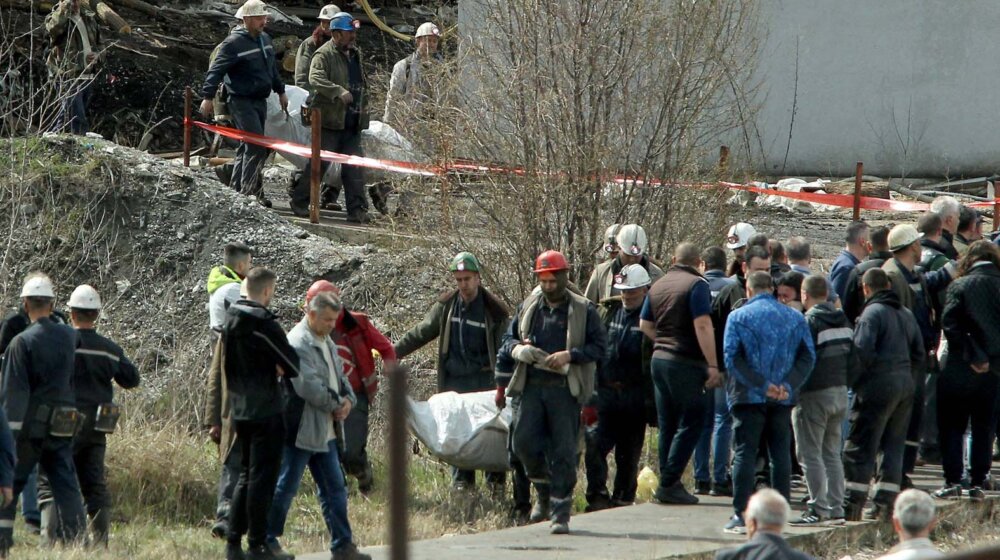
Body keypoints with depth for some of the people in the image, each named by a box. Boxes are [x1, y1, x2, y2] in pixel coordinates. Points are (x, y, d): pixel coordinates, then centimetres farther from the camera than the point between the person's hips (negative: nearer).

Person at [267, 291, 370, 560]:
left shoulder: (326, 342, 15)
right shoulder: (298, 343, -17)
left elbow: (339, 375, 21)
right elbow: (309, 386, -23)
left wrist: (348, 399, 0)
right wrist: (336, 407, -13)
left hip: (324, 432, 9)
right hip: (300, 430, -9)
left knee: (335, 490, 10)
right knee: (286, 488, 0)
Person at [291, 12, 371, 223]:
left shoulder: (355, 54, 17)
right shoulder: (324, 55, -10)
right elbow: (315, 78, -27)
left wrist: (363, 109, 24)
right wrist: (339, 92, -37)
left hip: (351, 122, 7)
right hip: (330, 120, -7)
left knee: (354, 167, 4)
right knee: (320, 163, -2)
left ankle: (357, 209, 5)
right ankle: (299, 201, 10)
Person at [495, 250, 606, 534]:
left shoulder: (583, 310, 2)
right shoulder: (528, 307, 12)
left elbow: (599, 346, -1)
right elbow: (508, 340, 20)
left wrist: (570, 356, -16)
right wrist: (517, 349, -3)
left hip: (565, 390, -3)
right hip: (531, 387, 3)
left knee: (563, 452, -4)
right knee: (525, 443, -4)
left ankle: (561, 513, 2)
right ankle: (545, 492, 23)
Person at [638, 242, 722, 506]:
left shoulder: (658, 285, 13)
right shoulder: (697, 284, -10)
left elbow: (644, 324, 16)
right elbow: (703, 326, -18)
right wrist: (712, 366, -18)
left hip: (659, 358, 7)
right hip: (686, 363, -7)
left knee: (667, 424, 12)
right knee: (691, 422, -3)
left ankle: (668, 483, 14)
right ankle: (669, 484, -8)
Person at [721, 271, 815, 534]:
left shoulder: (738, 317, -1)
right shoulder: (795, 318, 8)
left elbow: (732, 358, -11)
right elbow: (807, 357, 0)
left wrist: (761, 385, -13)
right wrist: (788, 386, -8)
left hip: (748, 397, -3)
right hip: (783, 400, 3)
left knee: (745, 453, -2)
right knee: (781, 453, 8)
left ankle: (741, 514, -7)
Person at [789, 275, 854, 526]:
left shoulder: (809, 322, -15)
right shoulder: (843, 321, 8)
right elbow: (854, 361, 12)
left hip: (814, 395, -8)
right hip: (839, 393, 8)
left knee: (810, 455, -2)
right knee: (832, 454, 14)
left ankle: (818, 509, -5)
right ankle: (836, 509, 14)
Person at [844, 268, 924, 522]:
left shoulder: (872, 313, -10)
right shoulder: (906, 313, 14)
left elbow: (862, 351, -19)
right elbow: (919, 355, 17)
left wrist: (856, 380, -4)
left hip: (878, 387, -7)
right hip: (905, 386, 7)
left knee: (860, 447, -3)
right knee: (894, 446, 12)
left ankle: (853, 505, -4)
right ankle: (885, 505, 11)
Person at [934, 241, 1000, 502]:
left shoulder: (960, 286, -6)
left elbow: (950, 323, -15)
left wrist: (972, 355, -12)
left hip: (961, 369, -2)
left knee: (952, 426, 7)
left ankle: (952, 482, 2)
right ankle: (978, 483, 8)